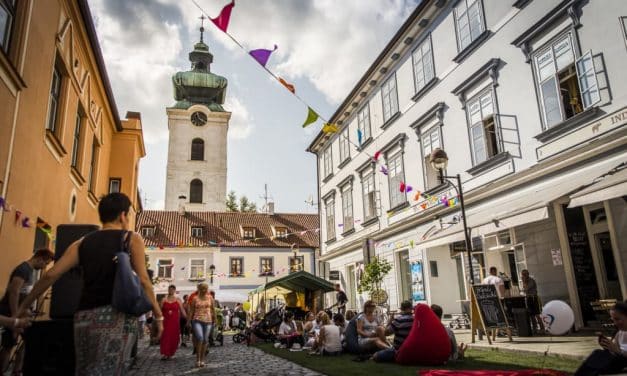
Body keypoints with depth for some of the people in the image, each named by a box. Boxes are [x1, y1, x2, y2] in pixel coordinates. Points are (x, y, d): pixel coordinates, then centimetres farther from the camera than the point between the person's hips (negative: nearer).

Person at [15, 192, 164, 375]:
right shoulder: (132, 239, 4)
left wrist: (24, 306, 20)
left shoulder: (83, 242, 15)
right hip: (116, 315, -5)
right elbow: (143, 280, -3)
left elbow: (50, 275, 8)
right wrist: (159, 316, 2)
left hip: (85, 317, 5)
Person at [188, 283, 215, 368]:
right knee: (200, 337, -20)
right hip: (197, 320, -2)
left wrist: (215, 319, 12)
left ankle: (202, 360, 14)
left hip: (208, 321, 2)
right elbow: (191, 310, 5)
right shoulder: (195, 298, 3)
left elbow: (213, 309, 13)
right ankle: (198, 359, -9)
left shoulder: (210, 298, 8)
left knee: (205, 340, 2)